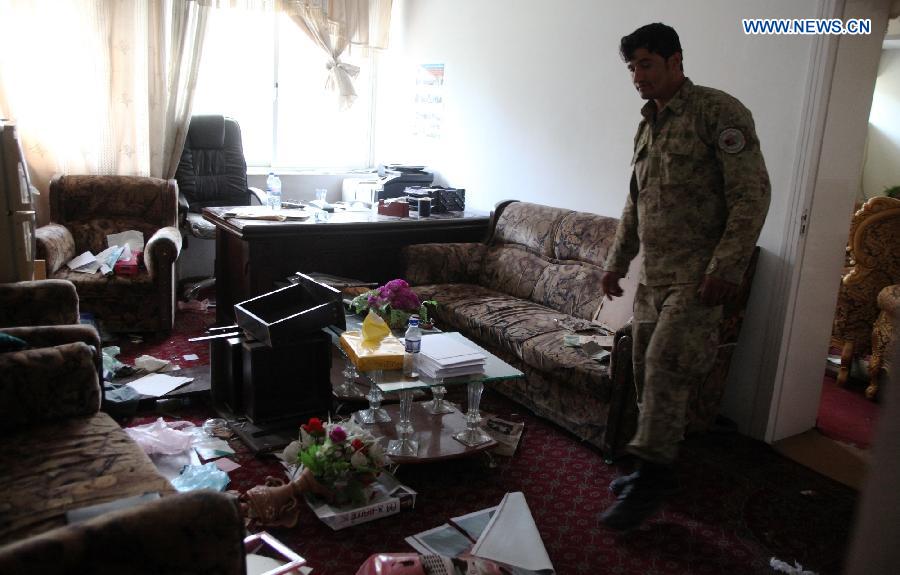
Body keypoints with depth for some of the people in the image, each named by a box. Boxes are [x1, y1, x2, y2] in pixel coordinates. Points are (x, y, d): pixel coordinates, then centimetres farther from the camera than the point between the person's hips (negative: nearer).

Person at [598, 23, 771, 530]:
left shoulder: (719, 112, -7)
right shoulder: (647, 128, 16)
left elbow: (752, 194, -13)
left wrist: (727, 268, -20)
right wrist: (616, 262, 21)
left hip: (699, 275, -7)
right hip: (654, 275, 8)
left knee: (665, 366, -13)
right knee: (649, 373, 9)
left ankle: (653, 478, -1)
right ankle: (655, 468, 22)